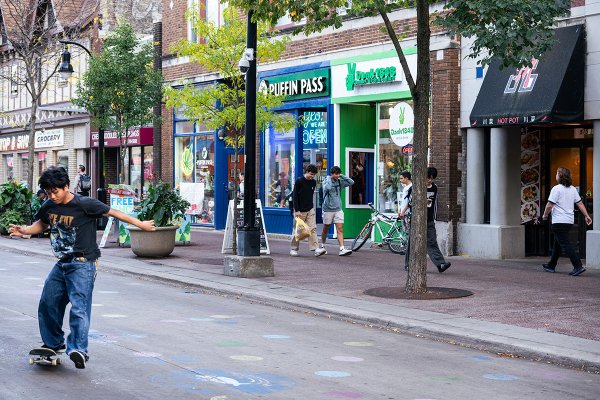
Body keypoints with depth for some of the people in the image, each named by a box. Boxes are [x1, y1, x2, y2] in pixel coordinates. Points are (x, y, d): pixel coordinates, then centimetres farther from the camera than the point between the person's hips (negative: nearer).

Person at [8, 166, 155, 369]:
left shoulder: (84, 204, -15)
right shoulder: (49, 206, 4)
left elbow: (112, 212, -10)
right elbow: (41, 224, 22)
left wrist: (140, 224, -6)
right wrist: (23, 230, 2)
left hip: (83, 263, -7)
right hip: (62, 264, 7)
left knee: (79, 306, -18)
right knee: (48, 303, 11)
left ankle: (79, 350, -23)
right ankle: (53, 343, 29)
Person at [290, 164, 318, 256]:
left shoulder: (313, 182, 7)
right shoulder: (299, 181, -8)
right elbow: (295, 196, -9)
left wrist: (311, 206, 14)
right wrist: (297, 210, -14)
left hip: (310, 210, 4)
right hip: (300, 210, -4)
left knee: (313, 229, -5)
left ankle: (314, 248, -8)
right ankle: (294, 249, 13)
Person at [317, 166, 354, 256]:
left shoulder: (339, 182, 7)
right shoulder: (326, 182, -7)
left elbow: (351, 182, 4)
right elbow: (328, 188, -30)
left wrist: (342, 176, -2)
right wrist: (329, 178, -14)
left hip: (338, 209, 3)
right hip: (328, 209, -3)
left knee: (340, 229, -8)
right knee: (325, 229, 11)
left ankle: (342, 249, -14)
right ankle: (322, 246, 31)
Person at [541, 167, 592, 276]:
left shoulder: (556, 189, -13)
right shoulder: (573, 189, 9)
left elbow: (549, 205, -14)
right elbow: (580, 203, 9)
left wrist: (545, 215, 1)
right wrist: (587, 216, 11)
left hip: (559, 222, -8)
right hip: (569, 221, 8)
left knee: (565, 244, -9)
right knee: (557, 243, 19)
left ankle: (578, 266, -18)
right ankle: (551, 265, 28)